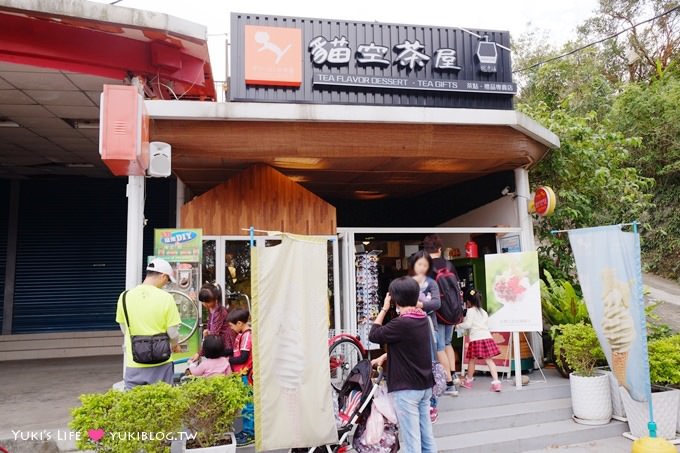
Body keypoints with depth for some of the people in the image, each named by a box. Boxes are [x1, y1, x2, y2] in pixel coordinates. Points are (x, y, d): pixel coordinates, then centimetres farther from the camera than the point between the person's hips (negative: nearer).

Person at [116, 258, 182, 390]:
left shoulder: (125, 296, -4)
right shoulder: (166, 298, -13)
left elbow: (124, 330, 8)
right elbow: (173, 333, -8)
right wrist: (175, 345, 14)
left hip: (134, 364, 2)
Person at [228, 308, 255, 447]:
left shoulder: (247, 335, -17)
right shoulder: (242, 335, 12)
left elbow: (243, 357, -19)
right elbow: (235, 351, 16)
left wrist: (227, 360, -9)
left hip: (245, 376, -10)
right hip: (240, 375, 10)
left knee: (247, 405, -2)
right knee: (244, 404, 16)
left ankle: (250, 434, 5)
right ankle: (247, 430, 26)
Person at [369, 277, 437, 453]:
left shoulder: (401, 323, -22)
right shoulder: (423, 319, 5)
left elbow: (373, 335, -10)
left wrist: (384, 309, -4)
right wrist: (384, 357, 19)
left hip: (406, 388, -8)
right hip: (425, 386, 8)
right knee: (427, 436, 15)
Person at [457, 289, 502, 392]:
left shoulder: (471, 311, -1)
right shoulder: (484, 312, 20)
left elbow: (468, 324, -7)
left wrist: (458, 326, 9)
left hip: (476, 338, -6)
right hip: (487, 337, 6)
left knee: (472, 360, 8)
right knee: (489, 360, 2)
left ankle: (468, 381, 22)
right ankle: (496, 382, -8)